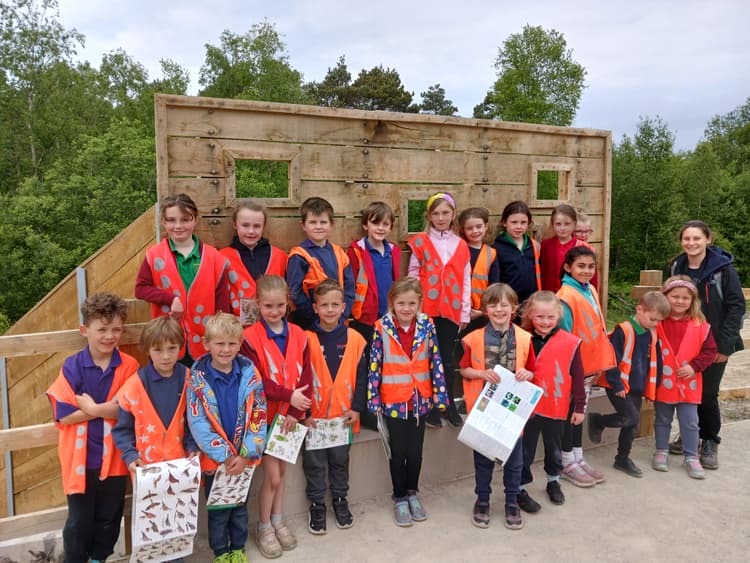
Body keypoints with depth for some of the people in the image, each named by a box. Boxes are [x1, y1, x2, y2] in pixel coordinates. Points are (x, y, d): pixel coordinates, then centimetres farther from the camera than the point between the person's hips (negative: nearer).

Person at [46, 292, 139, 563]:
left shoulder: (129, 367, -8)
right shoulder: (71, 367, -9)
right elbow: (63, 416, -14)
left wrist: (93, 409, -19)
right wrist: (109, 409, -19)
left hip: (114, 458, 1)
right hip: (79, 458, -1)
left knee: (109, 518, 19)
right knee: (79, 520, 13)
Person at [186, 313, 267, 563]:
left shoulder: (250, 373, -6)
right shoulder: (197, 377, -12)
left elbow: (259, 417, -6)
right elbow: (197, 422, -14)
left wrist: (246, 454, -14)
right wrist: (224, 454, -18)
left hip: (244, 458, 2)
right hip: (215, 458, -2)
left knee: (240, 506, 18)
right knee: (218, 509, 14)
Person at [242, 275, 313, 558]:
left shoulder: (298, 335, 0)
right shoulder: (250, 337, -13)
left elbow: (306, 375, -3)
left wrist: (295, 411, -12)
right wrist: (289, 396, -21)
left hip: (290, 416, 4)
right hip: (265, 416, -4)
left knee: (281, 473, 16)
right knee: (272, 476, 2)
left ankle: (278, 521, 34)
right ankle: (264, 527, 23)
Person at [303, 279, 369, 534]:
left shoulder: (355, 339, -3)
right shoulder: (307, 339, -8)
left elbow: (361, 376, 1)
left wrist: (357, 408, -3)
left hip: (344, 414, 2)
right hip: (313, 415, -1)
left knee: (340, 460, 17)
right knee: (314, 463, 10)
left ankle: (340, 499, 36)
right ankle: (317, 504, 28)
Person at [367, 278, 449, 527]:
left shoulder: (427, 325, -6)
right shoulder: (382, 328, -12)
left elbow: (436, 362, -1)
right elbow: (374, 366, -8)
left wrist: (440, 395, -1)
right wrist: (373, 400, -7)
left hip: (420, 400, 2)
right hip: (394, 401, -2)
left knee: (415, 451, 16)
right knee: (398, 452, 13)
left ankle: (412, 492, 37)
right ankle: (400, 498, 31)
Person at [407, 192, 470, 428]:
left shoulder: (461, 246, 7)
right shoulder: (420, 242, 2)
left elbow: (466, 281, 8)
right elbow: (412, 276, 2)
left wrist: (465, 312, 5)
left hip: (451, 310, 2)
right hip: (426, 309, -1)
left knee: (447, 357, 8)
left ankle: (449, 404, 22)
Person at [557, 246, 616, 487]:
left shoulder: (591, 291, 6)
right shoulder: (566, 295, -17)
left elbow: (597, 327, 13)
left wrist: (600, 362, 12)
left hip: (589, 363, 7)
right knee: (570, 412, 5)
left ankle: (578, 459, 28)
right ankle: (567, 464, 18)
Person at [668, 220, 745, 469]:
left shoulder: (723, 269, -10)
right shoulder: (677, 268, 3)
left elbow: (736, 307, -11)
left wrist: (725, 344, -14)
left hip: (713, 344, -4)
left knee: (707, 393, 0)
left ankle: (710, 443, 18)